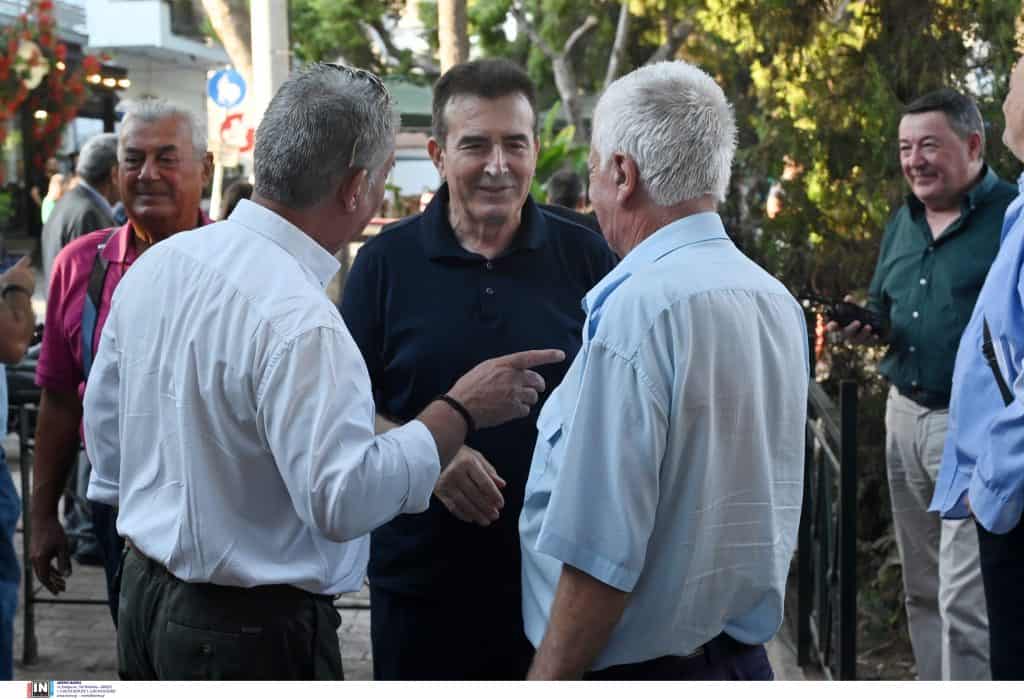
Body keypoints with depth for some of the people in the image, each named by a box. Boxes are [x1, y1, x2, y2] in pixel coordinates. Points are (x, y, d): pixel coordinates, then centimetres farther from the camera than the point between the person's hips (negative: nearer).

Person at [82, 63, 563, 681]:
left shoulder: (158, 263, 1)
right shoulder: (299, 320, -26)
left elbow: (103, 423, 12)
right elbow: (344, 500, -28)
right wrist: (461, 410, -19)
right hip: (255, 631, -8)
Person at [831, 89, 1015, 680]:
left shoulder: (1009, 215, -11)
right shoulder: (903, 223, 13)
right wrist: (864, 327, 2)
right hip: (906, 416, 8)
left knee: (965, 599, -9)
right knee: (922, 589, 16)